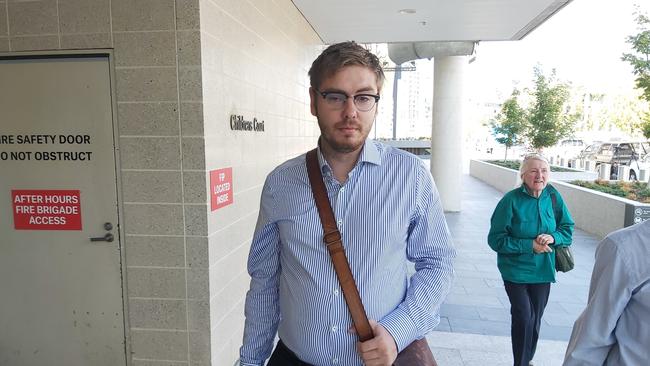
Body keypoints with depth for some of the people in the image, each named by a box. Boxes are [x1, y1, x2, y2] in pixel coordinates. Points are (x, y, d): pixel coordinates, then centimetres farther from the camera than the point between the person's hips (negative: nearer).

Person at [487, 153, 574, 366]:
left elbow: (567, 228, 5)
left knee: (535, 318, 16)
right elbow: (496, 239, -15)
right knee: (523, 317, -6)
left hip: (543, 269, 4)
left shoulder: (553, 196, -5)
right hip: (515, 270, -4)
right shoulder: (511, 200, -17)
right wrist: (530, 245, -22)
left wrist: (553, 237, -17)